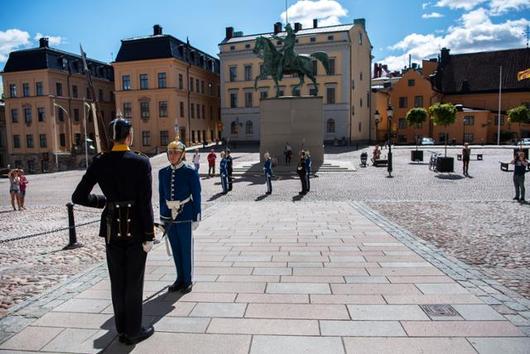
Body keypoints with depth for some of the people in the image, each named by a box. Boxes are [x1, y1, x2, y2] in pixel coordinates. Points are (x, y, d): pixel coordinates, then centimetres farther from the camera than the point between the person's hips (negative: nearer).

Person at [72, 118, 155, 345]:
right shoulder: (141, 162, -14)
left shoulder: (99, 162, -2)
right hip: (135, 227, -4)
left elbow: (78, 197, -3)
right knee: (134, 281, 9)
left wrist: (105, 201, 13)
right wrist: (148, 236, -9)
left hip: (112, 228, 4)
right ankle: (133, 331, 21)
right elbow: (145, 203, -15)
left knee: (117, 280, 16)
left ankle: (122, 329, 29)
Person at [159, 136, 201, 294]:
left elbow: (196, 196, -6)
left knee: (186, 249, 5)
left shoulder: (190, 172, -8)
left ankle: (188, 280, 21)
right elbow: (162, 196, 11)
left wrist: (196, 218, -8)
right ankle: (180, 278, 28)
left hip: (185, 217, -4)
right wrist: (162, 217, 11)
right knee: (175, 249, 13)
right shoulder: (163, 172, 6)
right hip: (169, 216, 4)